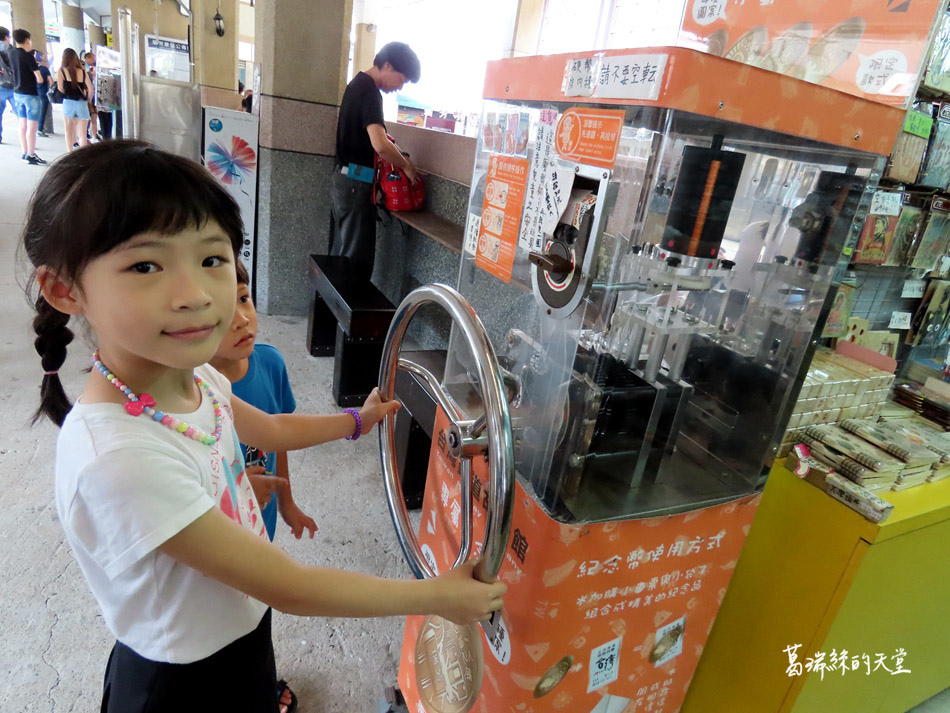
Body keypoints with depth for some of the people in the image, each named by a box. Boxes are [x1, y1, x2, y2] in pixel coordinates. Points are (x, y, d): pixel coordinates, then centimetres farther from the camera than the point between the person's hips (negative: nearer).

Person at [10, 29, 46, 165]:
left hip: (17, 93, 8)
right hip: (30, 95, -8)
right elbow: (39, 79, -17)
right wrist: (35, 79, 6)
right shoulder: (28, 56, -14)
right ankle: (31, 156, -5)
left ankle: (25, 154, 17)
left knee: (22, 125, 12)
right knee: (31, 127, -5)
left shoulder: (12, 54, 6)